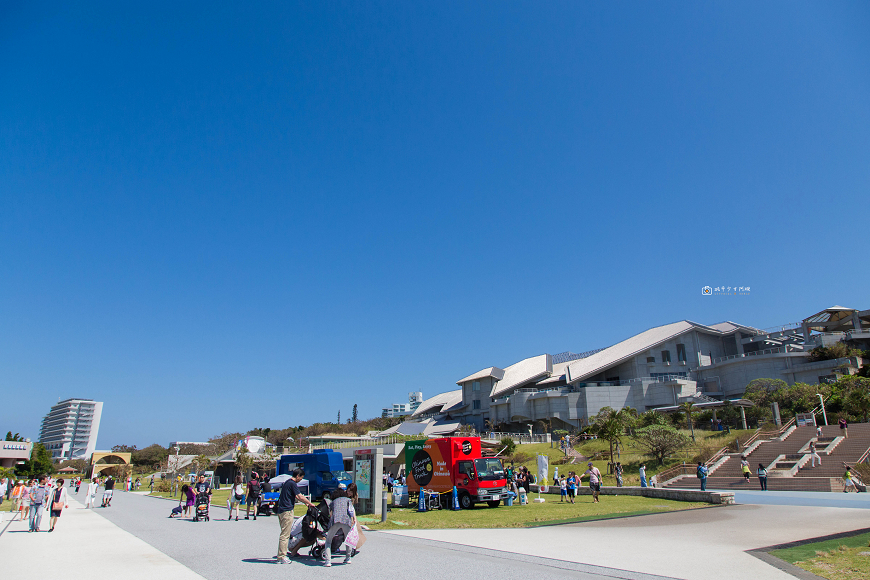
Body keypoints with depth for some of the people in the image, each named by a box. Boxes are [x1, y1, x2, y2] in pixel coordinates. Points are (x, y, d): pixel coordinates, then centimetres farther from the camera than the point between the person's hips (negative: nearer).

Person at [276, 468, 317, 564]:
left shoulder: (287, 482, 17)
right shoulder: (292, 484, -14)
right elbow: (300, 496, -16)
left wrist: (305, 503, 27)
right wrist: (310, 504, -3)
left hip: (281, 510, 10)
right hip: (287, 511, -10)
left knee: (284, 534, 16)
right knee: (285, 534, -6)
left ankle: (281, 554, 21)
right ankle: (281, 557, -4)